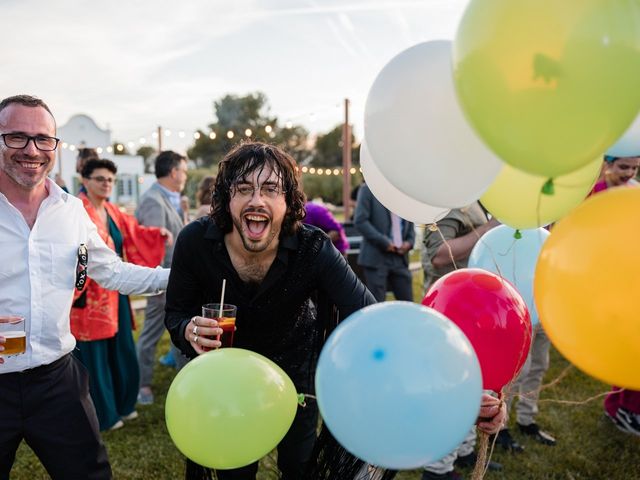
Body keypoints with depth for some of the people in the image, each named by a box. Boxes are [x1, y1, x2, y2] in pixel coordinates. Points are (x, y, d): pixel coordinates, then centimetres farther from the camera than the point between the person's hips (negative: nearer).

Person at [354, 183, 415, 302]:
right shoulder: (368, 189, -2)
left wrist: (409, 242, 1)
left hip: (400, 257, 5)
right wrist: (384, 242, -14)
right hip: (376, 257, -5)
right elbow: (360, 221, -10)